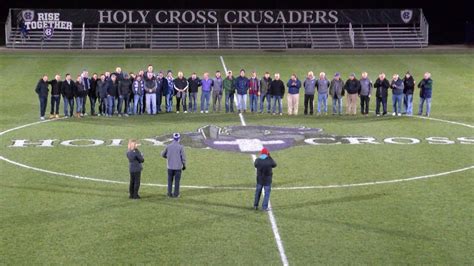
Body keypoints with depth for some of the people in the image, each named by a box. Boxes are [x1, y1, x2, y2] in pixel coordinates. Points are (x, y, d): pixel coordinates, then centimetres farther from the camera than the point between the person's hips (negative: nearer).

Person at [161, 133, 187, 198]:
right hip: (178, 167, -3)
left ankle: (169, 193, 14)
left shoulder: (168, 146, -2)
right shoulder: (180, 147, -11)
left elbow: (163, 154, 10)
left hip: (170, 166, 3)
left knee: (170, 180, 13)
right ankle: (176, 194, 8)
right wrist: (184, 165, 5)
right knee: (177, 180, 6)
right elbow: (183, 157, -9)